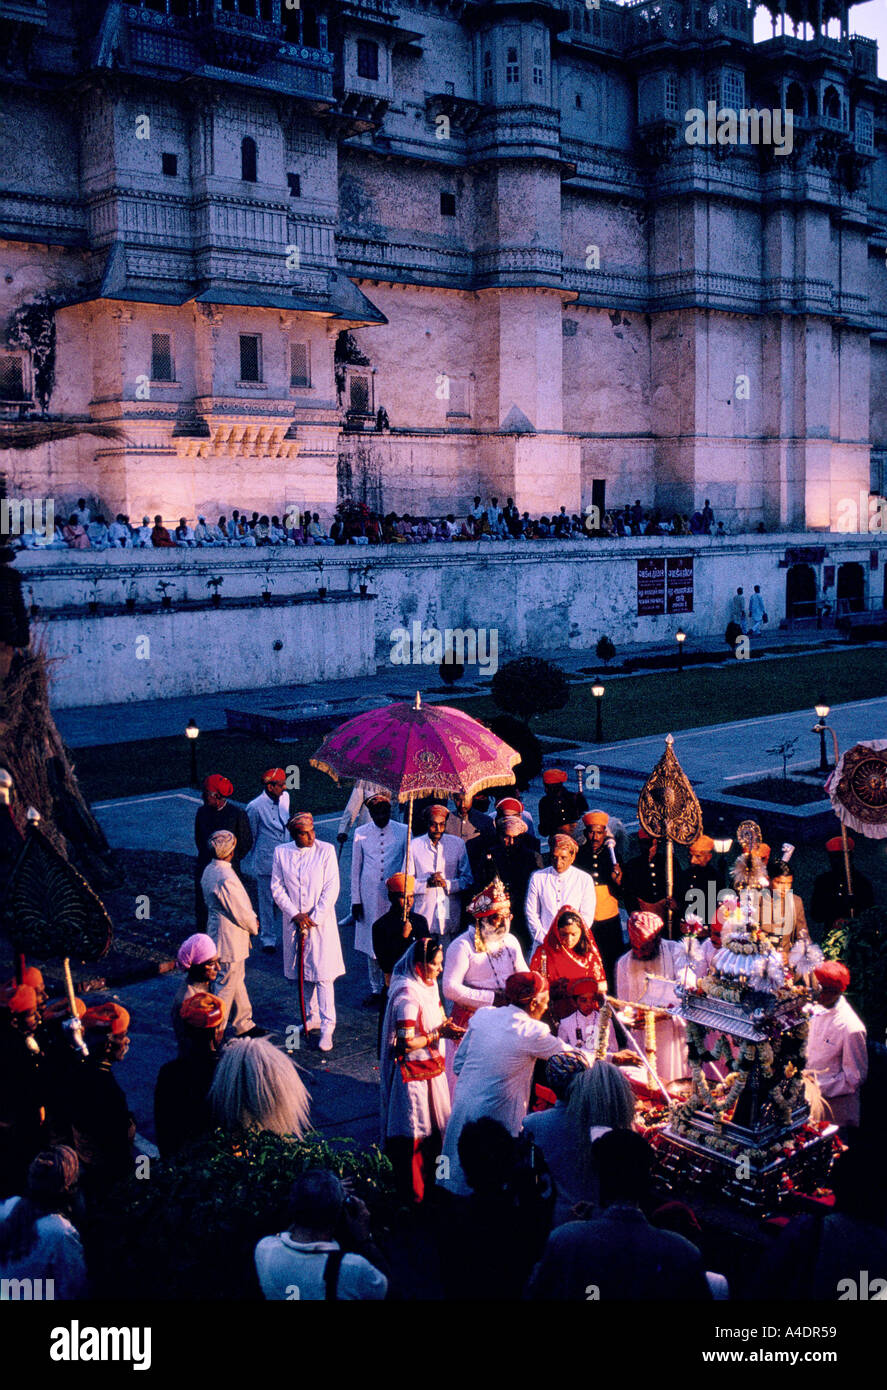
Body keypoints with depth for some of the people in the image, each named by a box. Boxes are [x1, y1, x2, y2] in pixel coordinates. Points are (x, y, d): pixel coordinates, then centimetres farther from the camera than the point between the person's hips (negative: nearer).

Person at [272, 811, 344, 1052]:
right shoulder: (281, 853, -1)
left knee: (322, 974, -5)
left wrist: (313, 919, -12)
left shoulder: (326, 851, -8)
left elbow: (331, 889, -9)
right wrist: (295, 914, -10)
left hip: (321, 922, -3)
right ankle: (313, 1018, 29)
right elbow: (277, 888, 1)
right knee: (304, 973, 13)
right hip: (293, 922, 3)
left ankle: (327, 1027, 0)